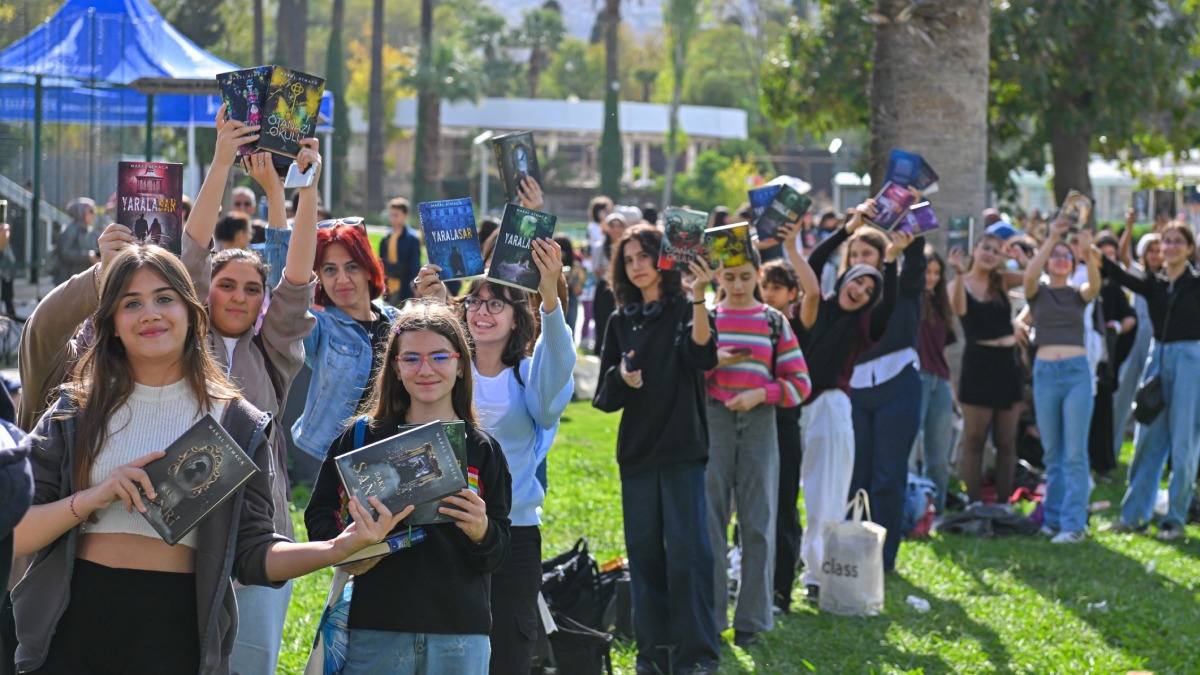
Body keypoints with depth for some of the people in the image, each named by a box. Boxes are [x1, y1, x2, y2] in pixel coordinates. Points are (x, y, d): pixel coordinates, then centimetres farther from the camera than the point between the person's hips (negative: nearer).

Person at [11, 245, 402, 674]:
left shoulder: (237, 425, 5)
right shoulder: (76, 415, 5)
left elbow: (251, 552, 1)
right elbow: (15, 536, -1)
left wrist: (339, 549, -15)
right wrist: (95, 498, -16)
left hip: (176, 631, -1)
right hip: (73, 623, 1)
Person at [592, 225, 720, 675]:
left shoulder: (684, 311, -1)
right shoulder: (621, 323, 11)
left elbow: (703, 357, -23)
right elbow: (604, 397, 10)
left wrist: (698, 299, -33)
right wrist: (621, 377, -11)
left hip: (682, 450, -5)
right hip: (637, 451, 5)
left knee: (687, 552, -8)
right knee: (644, 553, 6)